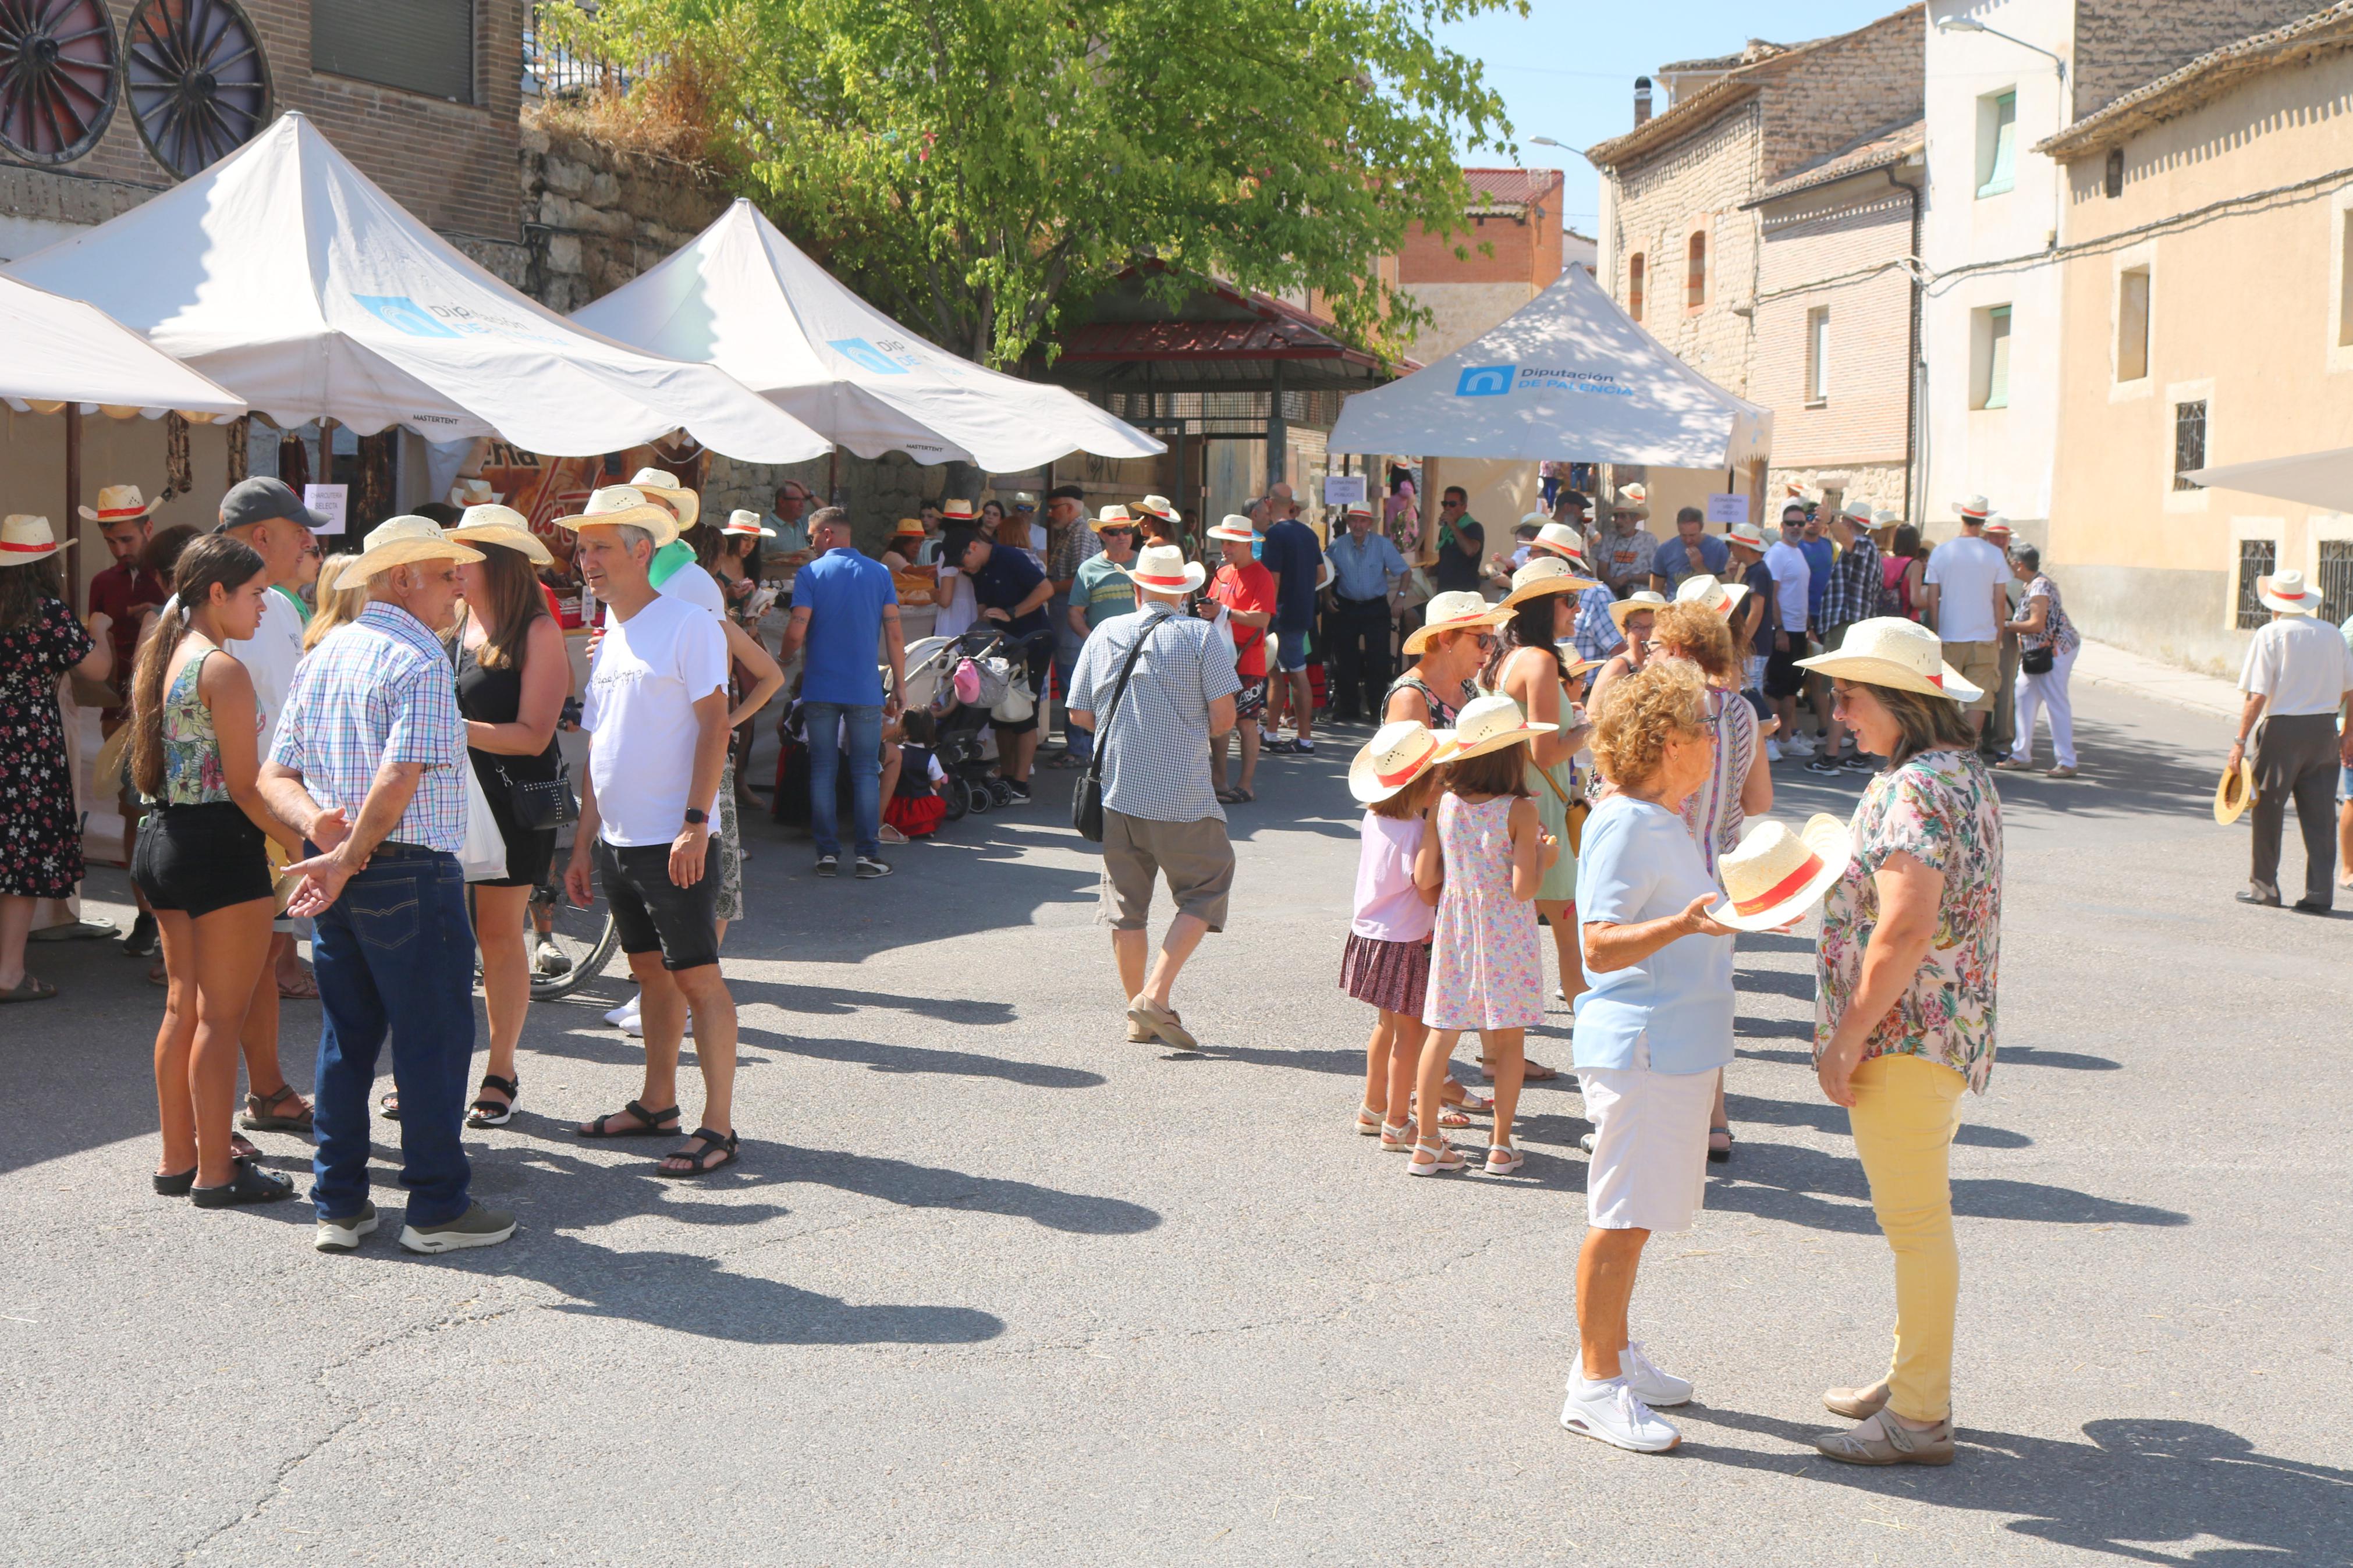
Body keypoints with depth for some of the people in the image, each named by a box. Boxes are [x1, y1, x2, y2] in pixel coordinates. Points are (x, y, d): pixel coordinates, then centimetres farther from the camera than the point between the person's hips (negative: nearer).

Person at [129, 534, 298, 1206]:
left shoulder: (162, 658, 12)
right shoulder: (221, 669, -16)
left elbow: (151, 765, 16)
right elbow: (245, 786, -17)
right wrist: (301, 845, -8)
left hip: (164, 838, 9)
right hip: (219, 845, -9)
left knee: (183, 1006, 16)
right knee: (222, 1017, -1)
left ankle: (177, 1159, 23)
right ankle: (215, 1172, 4)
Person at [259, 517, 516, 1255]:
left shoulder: (322, 655, 13)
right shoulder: (421, 662, -13)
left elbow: (274, 776, 9)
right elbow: (399, 783, -23)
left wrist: (316, 823, -8)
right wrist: (348, 859, -16)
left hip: (339, 880, 8)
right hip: (411, 874, -8)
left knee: (345, 1040, 13)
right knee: (433, 1039, 1)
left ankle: (338, 1205, 18)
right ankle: (437, 1207, 8)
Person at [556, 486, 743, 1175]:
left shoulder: (687, 626, -9)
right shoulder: (607, 640, 14)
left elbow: (714, 725, -14)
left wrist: (696, 822, -21)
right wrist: (583, 843, 17)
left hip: (674, 841, -8)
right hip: (618, 839, 8)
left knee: (698, 977, -5)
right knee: (650, 971, 15)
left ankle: (718, 1126, -2)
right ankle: (658, 1104, 25)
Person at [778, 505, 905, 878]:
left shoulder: (811, 573, -3)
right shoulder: (879, 573, 2)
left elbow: (797, 633, -10)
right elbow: (894, 634, -1)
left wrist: (786, 660, 12)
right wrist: (899, 688, 5)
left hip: (820, 689, -1)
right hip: (866, 690, 1)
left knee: (823, 770, 7)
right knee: (866, 772, 5)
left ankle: (827, 852, 6)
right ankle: (868, 854, 3)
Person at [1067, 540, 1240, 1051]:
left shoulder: (1105, 634, 5)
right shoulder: (1200, 636, -5)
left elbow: (1080, 714, 8)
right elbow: (1223, 716, -8)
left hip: (1117, 791, 4)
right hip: (1183, 797, -4)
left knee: (1126, 904, 12)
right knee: (1203, 893, 7)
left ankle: (1138, 1014, 17)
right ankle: (1157, 995, -6)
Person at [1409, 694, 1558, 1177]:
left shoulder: (1444, 805, -2)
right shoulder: (1519, 811, -14)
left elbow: (1423, 875, -1)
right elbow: (1524, 887, -18)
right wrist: (1545, 855, 0)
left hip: (1454, 930, 4)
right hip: (1505, 934, -4)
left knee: (1442, 1032, 8)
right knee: (1509, 1038, 8)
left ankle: (1426, 1142, 10)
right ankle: (1501, 1145, 12)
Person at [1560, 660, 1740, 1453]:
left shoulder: (1661, 820, 15)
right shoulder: (1625, 825, -18)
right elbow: (1600, 948, -25)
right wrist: (1683, 924, -39)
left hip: (1676, 1045, 10)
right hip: (1640, 1049, -10)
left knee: (1633, 1216, 17)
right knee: (1622, 1219, -5)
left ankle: (1615, 1354, 28)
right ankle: (1596, 1386, 1)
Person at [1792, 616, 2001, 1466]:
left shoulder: (1909, 790, -20)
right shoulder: (1968, 775, 12)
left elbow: (1904, 930, -27)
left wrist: (1845, 1039, -21)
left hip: (1902, 1036, -10)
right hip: (1949, 1031, 10)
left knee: (1915, 1222, -3)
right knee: (1918, 1216, 20)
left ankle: (1919, 1418, 4)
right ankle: (1915, 1379, 32)